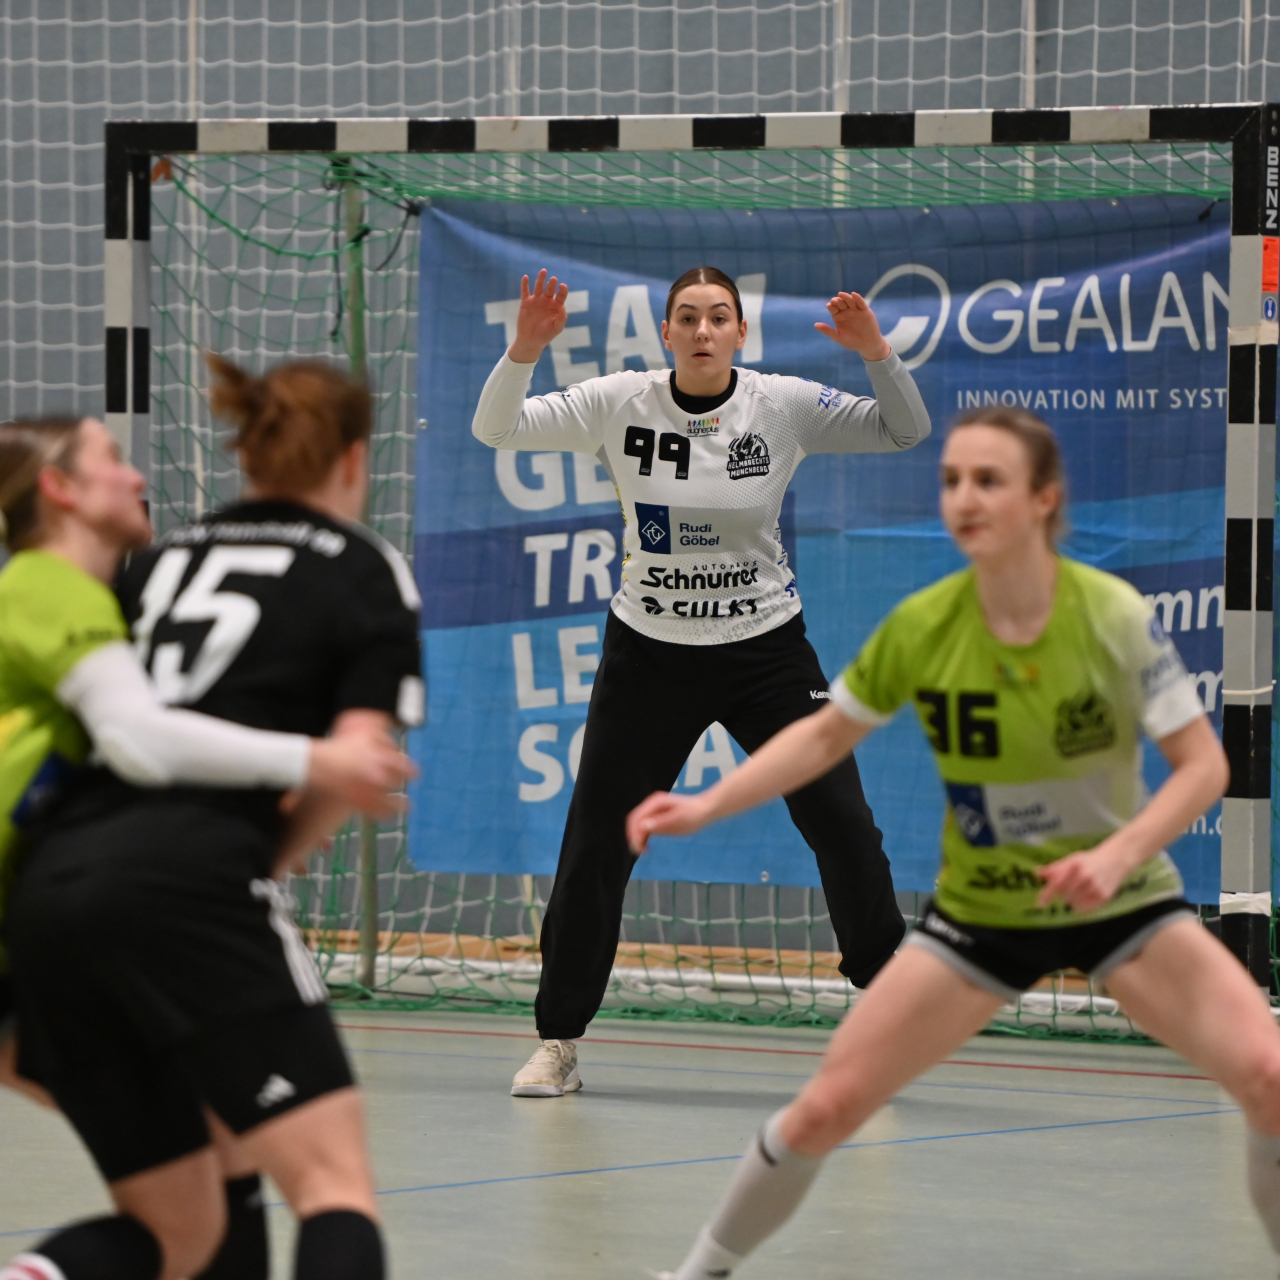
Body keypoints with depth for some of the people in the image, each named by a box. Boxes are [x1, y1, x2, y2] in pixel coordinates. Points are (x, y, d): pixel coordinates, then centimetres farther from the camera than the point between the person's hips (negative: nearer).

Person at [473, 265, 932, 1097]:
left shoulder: (784, 406, -9)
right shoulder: (620, 404, -9)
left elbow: (906, 432, -6)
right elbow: (495, 429, -10)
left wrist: (877, 355, -24)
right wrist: (524, 352, -28)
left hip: (766, 649, 0)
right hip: (650, 653, 0)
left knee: (844, 825, -5)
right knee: (596, 843, -1)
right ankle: (559, 1041, 11)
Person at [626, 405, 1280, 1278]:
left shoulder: (1113, 615, -21)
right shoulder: (922, 627, -15)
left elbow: (1204, 765, -16)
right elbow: (826, 736, 2)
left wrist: (1118, 855, -32)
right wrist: (706, 807, -9)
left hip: (1122, 904, -1)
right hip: (979, 914, 1)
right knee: (826, 1108, -5)